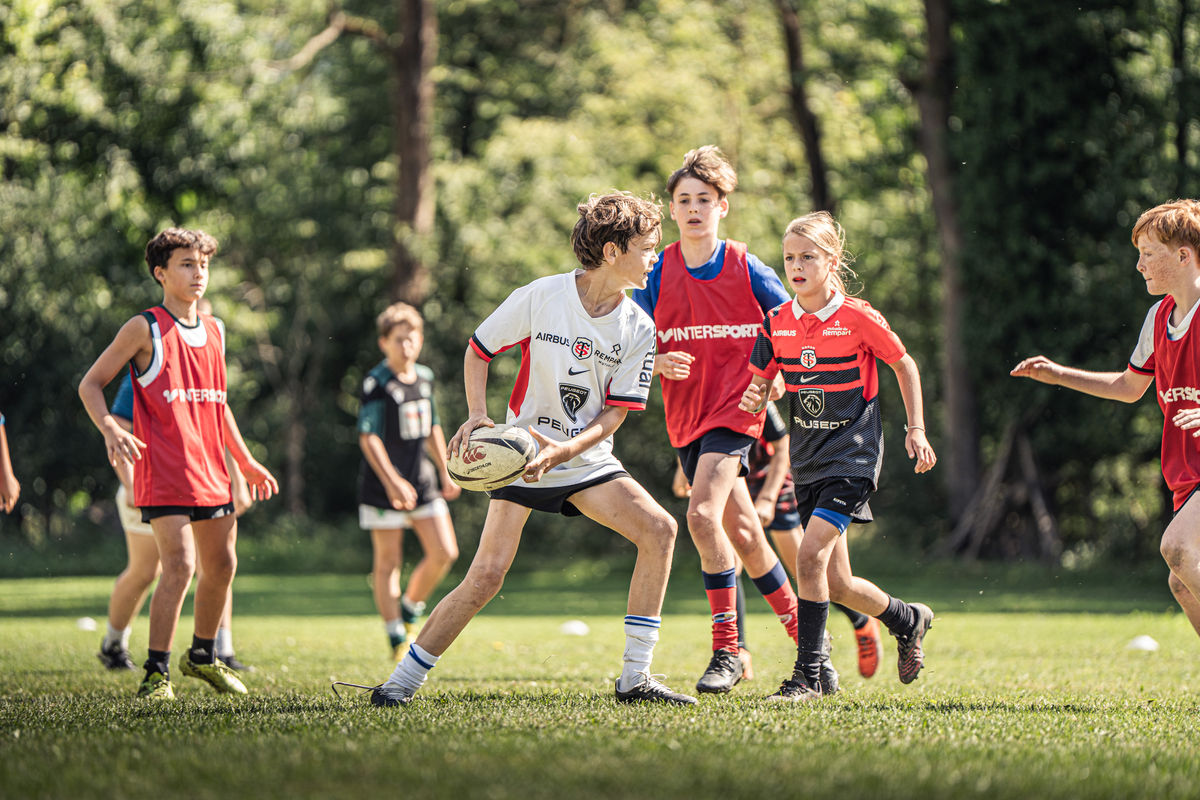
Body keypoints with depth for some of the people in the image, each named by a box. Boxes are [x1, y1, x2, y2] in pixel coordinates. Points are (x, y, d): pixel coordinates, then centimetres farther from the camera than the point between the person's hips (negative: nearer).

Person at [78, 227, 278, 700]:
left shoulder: (214, 330, 14)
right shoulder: (145, 329, -5)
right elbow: (90, 384, -3)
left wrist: (246, 462, 25)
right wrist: (110, 429, -21)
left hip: (211, 472, 7)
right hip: (164, 474, -7)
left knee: (221, 565, 13)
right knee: (179, 566, -17)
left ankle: (202, 657, 33)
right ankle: (156, 674, -10)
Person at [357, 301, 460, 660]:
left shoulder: (425, 377, 8)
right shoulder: (376, 382, -13)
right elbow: (368, 436, -16)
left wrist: (445, 472, 20)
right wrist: (391, 481, -23)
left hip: (422, 480, 6)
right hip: (384, 485, -6)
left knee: (444, 552, -1)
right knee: (388, 560, 0)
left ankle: (410, 608, 22)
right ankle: (397, 638, 6)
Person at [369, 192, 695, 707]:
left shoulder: (638, 331, -5)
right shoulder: (540, 297, -12)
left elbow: (613, 415, -5)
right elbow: (478, 349, 1)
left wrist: (562, 450, -22)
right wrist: (478, 415, -13)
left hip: (587, 458, 4)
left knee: (659, 529, -16)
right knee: (487, 575, -15)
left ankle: (635, 679, -10)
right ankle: (403, 680, -1)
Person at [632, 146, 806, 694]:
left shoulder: (747, 270, -3)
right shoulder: (658, 273, 4)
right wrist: (660, 362, -15)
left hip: (735, 407, -4)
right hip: (685, 416, 4)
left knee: (703, 515, -22)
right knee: (742, 531, 9)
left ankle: (726, 652, -15)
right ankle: (802, 631, 27)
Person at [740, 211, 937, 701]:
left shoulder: (858, 318, -11)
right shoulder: (777, 324, 2)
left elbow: (905, 366, 3)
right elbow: (760, 385, 9)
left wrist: (916, 430, 0)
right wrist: (754, 398, -14)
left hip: (853, 455, -6)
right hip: (808, 459, 6)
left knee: (811, 554, -21)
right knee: (836, 583, 8)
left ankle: (807, 676, -15)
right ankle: (909, 620, 36)